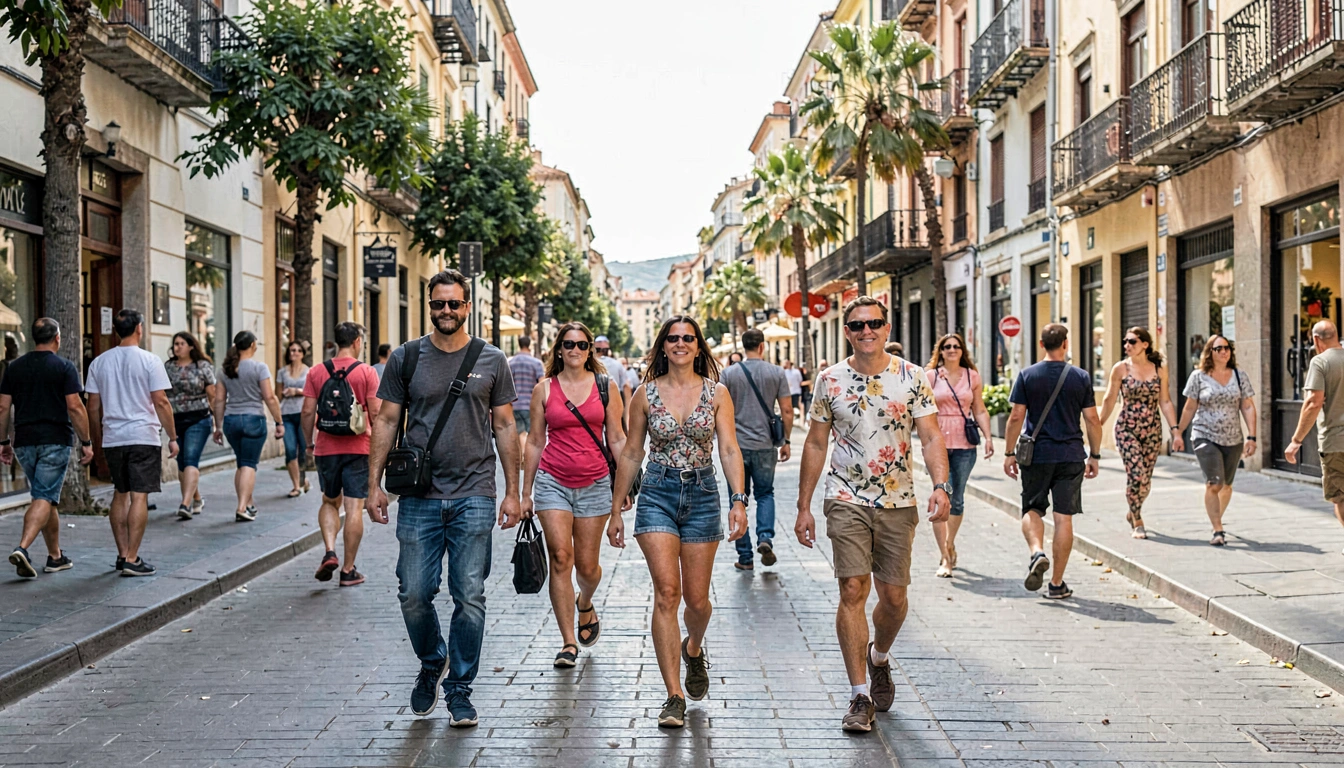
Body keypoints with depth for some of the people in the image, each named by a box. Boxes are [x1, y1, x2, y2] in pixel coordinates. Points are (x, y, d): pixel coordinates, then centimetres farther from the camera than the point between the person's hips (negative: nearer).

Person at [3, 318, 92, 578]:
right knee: (44, 499, -7)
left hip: (25, 442, 5)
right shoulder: (65, 367, -5)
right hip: (55, 441, -5)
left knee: (45, 497, 15)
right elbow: (75, 407, -11)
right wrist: (86, 442, -5)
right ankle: (22, 548, -25)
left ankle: (55, 556, 21)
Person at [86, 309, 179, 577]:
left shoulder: (99, 362, 8)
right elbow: (161, 402, -9)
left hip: (112, 438, 5)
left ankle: (123, 555, 18)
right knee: (139, 496, -4)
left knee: (120, 495, 15)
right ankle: (131, 559, -8)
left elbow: (93, 407, 9)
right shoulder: (149, 360, -6)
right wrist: (173, 438, -2)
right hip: (143, 437, -5)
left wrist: (99, 441, 19)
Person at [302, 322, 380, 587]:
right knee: (354, 508, 2)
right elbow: (376, 412, -7)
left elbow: (307, 412, 1)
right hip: (358, 448, -2)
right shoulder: (367, 372, -5)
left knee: (329, 503, 19)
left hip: (326, 448, 3)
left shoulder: (317, 372, 3)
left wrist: (310, 442, 14)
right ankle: (348, 570, 6)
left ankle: (330, 551, -1)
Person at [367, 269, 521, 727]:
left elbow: (505, 427, 8)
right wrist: (374, 484, 0)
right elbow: (386, 422, 7)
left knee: (469, 597, 1)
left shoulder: (491, 360, 6)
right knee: (414, 594, 3)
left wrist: (512, 492, 4)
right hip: (419, 497, 1)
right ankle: (431, 663, 31)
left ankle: (459, 688, 15)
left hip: (474, 496, -1)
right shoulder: (405, 358, 6)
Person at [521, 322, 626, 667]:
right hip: (552, 482, 0)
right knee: (560, 557, -9)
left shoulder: (606, 386, 4)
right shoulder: (544, 389, 4)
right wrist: (526, 493, 8)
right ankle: (568, 643, -2)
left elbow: (617, 439, 6)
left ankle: (585, 604, 40)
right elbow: (535, 442, 8)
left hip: (594, 483, 0)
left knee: (587, 564, 5)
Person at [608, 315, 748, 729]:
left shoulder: (717, 393, 2)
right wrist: (616, 511, 9)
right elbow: (631, 454, 8)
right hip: (657, 495, -1)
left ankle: (694, 649, 43)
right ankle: (674, 696, -7)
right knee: (667, 592, -12)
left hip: (703, 496, 1)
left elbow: (730, 449, -4)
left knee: (697, 598, 7)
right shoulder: (646, 393, 3)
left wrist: (739, 501, -17)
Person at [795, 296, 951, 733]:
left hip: (898, 502, 1)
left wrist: (941, 486, -21)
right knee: (853, 590, -9)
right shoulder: (831, 380, 2)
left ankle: (878, 657, 38)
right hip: (847, 501, -1)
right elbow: (815, 444, 7)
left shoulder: (912, 378, 1)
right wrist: (804, 507, 5)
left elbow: (931, 438, -3)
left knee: (894, 596, 6)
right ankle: (860, 697, -1)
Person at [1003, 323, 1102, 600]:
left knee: (1032, 510, 13)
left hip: (1036, 454, 0)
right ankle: (1057, 583, 7)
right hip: (1071, 457, 1)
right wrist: (1094, 456, 11)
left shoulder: (1027, 375, -2)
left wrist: (1010, 453, 2)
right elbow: (1092, 420, 2)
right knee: (1064, 517, 4)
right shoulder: (1081, 377, 1)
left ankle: (1037, 552, -15)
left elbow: (1016, 417, -5)